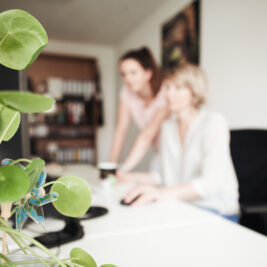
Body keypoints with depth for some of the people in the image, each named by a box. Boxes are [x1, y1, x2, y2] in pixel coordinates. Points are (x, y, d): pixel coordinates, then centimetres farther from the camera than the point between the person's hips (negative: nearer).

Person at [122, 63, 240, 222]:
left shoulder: (214, 123, -13)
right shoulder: (168, 126, 7)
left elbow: (212, 183, -25)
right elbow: (167, 176, 10)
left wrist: (164, 192, -39)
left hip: (217, 213, -5)